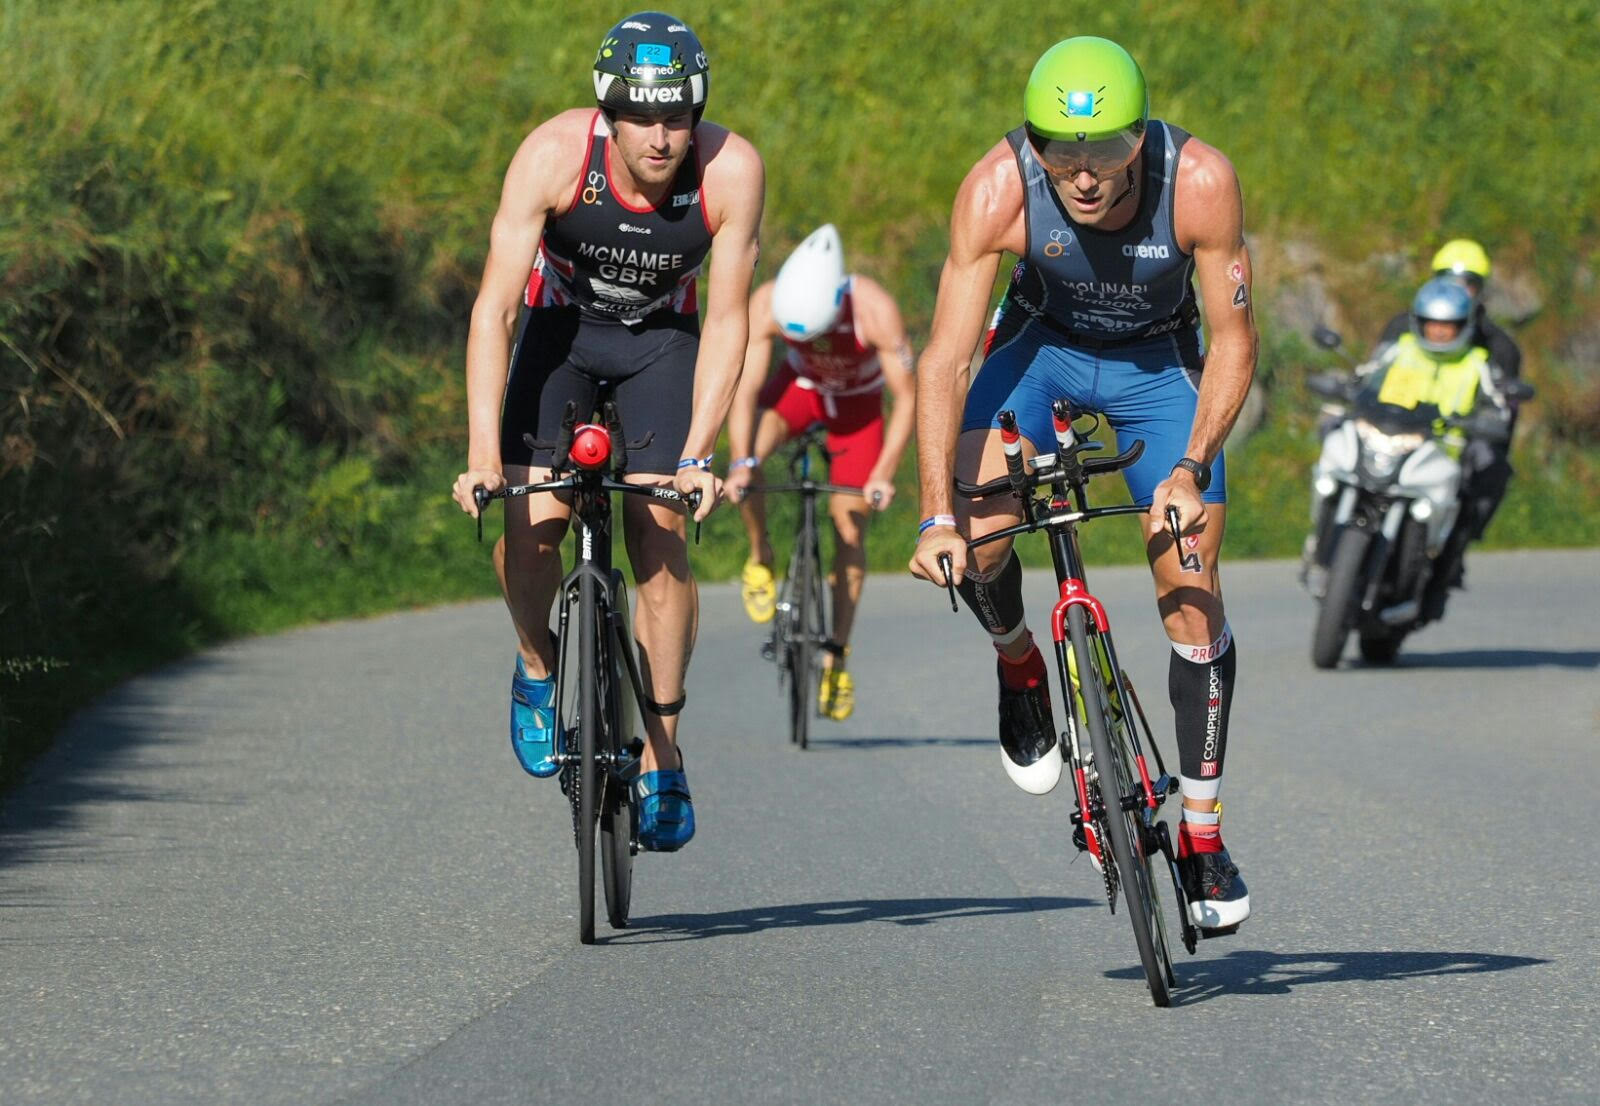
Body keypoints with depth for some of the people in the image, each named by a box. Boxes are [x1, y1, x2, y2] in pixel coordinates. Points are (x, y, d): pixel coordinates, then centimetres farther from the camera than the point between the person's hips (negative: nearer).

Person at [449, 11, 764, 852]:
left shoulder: (732, 171, -28)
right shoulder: (554, 154, -31)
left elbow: (726, 320, -22)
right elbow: (493, 308, -31)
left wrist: (695, 457, -30)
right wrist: (483, 454, -38)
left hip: (664, 337, 0)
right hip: (562, 325, 0)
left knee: (660, 535, -13)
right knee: (532, 520, -18)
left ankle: (661, 761, -1)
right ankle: (539, 673, 13)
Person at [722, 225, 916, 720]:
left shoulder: (876, 310, -37)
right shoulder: (766, 306, -33)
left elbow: (906, 398, -30)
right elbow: (745, 390, -32)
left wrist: (884, 474, -37)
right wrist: (742, 463, -45)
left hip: (857, 398, -1)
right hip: (800, 386, 1)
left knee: (850, 528, -5)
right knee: (747, 457, -30)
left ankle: (836, 655, 8)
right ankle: (760, 556, -4)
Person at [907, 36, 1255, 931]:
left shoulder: (1201, 182, -32)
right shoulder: (999, 189, -32)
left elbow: (1233, 340, -21)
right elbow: (946, 358, -30)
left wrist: (1193, 468, -33)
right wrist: (937, 514, -37)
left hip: (1159, 362, 0)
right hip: (1043, 346, 0)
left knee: (1193, 600, -6)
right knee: (978, 535, -25)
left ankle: (1204, 834, 7)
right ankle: (1020, 665, 8)